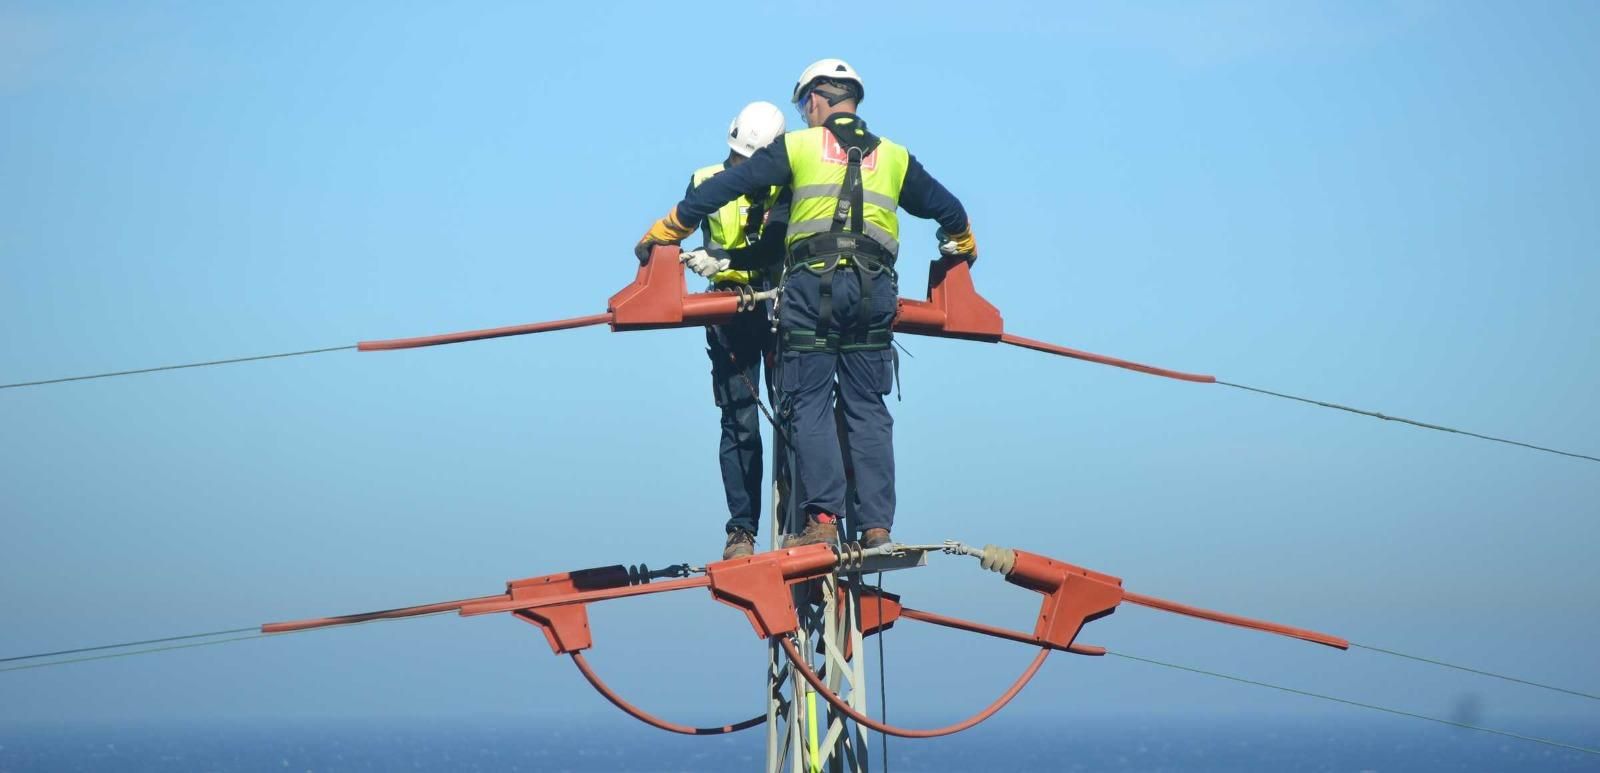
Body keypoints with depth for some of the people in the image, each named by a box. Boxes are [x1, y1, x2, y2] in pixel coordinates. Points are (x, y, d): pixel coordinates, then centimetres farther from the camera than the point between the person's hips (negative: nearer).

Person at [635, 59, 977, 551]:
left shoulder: (798, 146, 10)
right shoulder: (893, 157, 20)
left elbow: (724, 187, 9)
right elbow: (947, 208, 30)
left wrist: (665, 231, 17)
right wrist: (963, 247, 52)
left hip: (812, 286, -3)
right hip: (874, 290, 3)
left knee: (809, 406, -1)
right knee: (867, 409, 6)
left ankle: (822, 519, -12)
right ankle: (877, 526, -1)